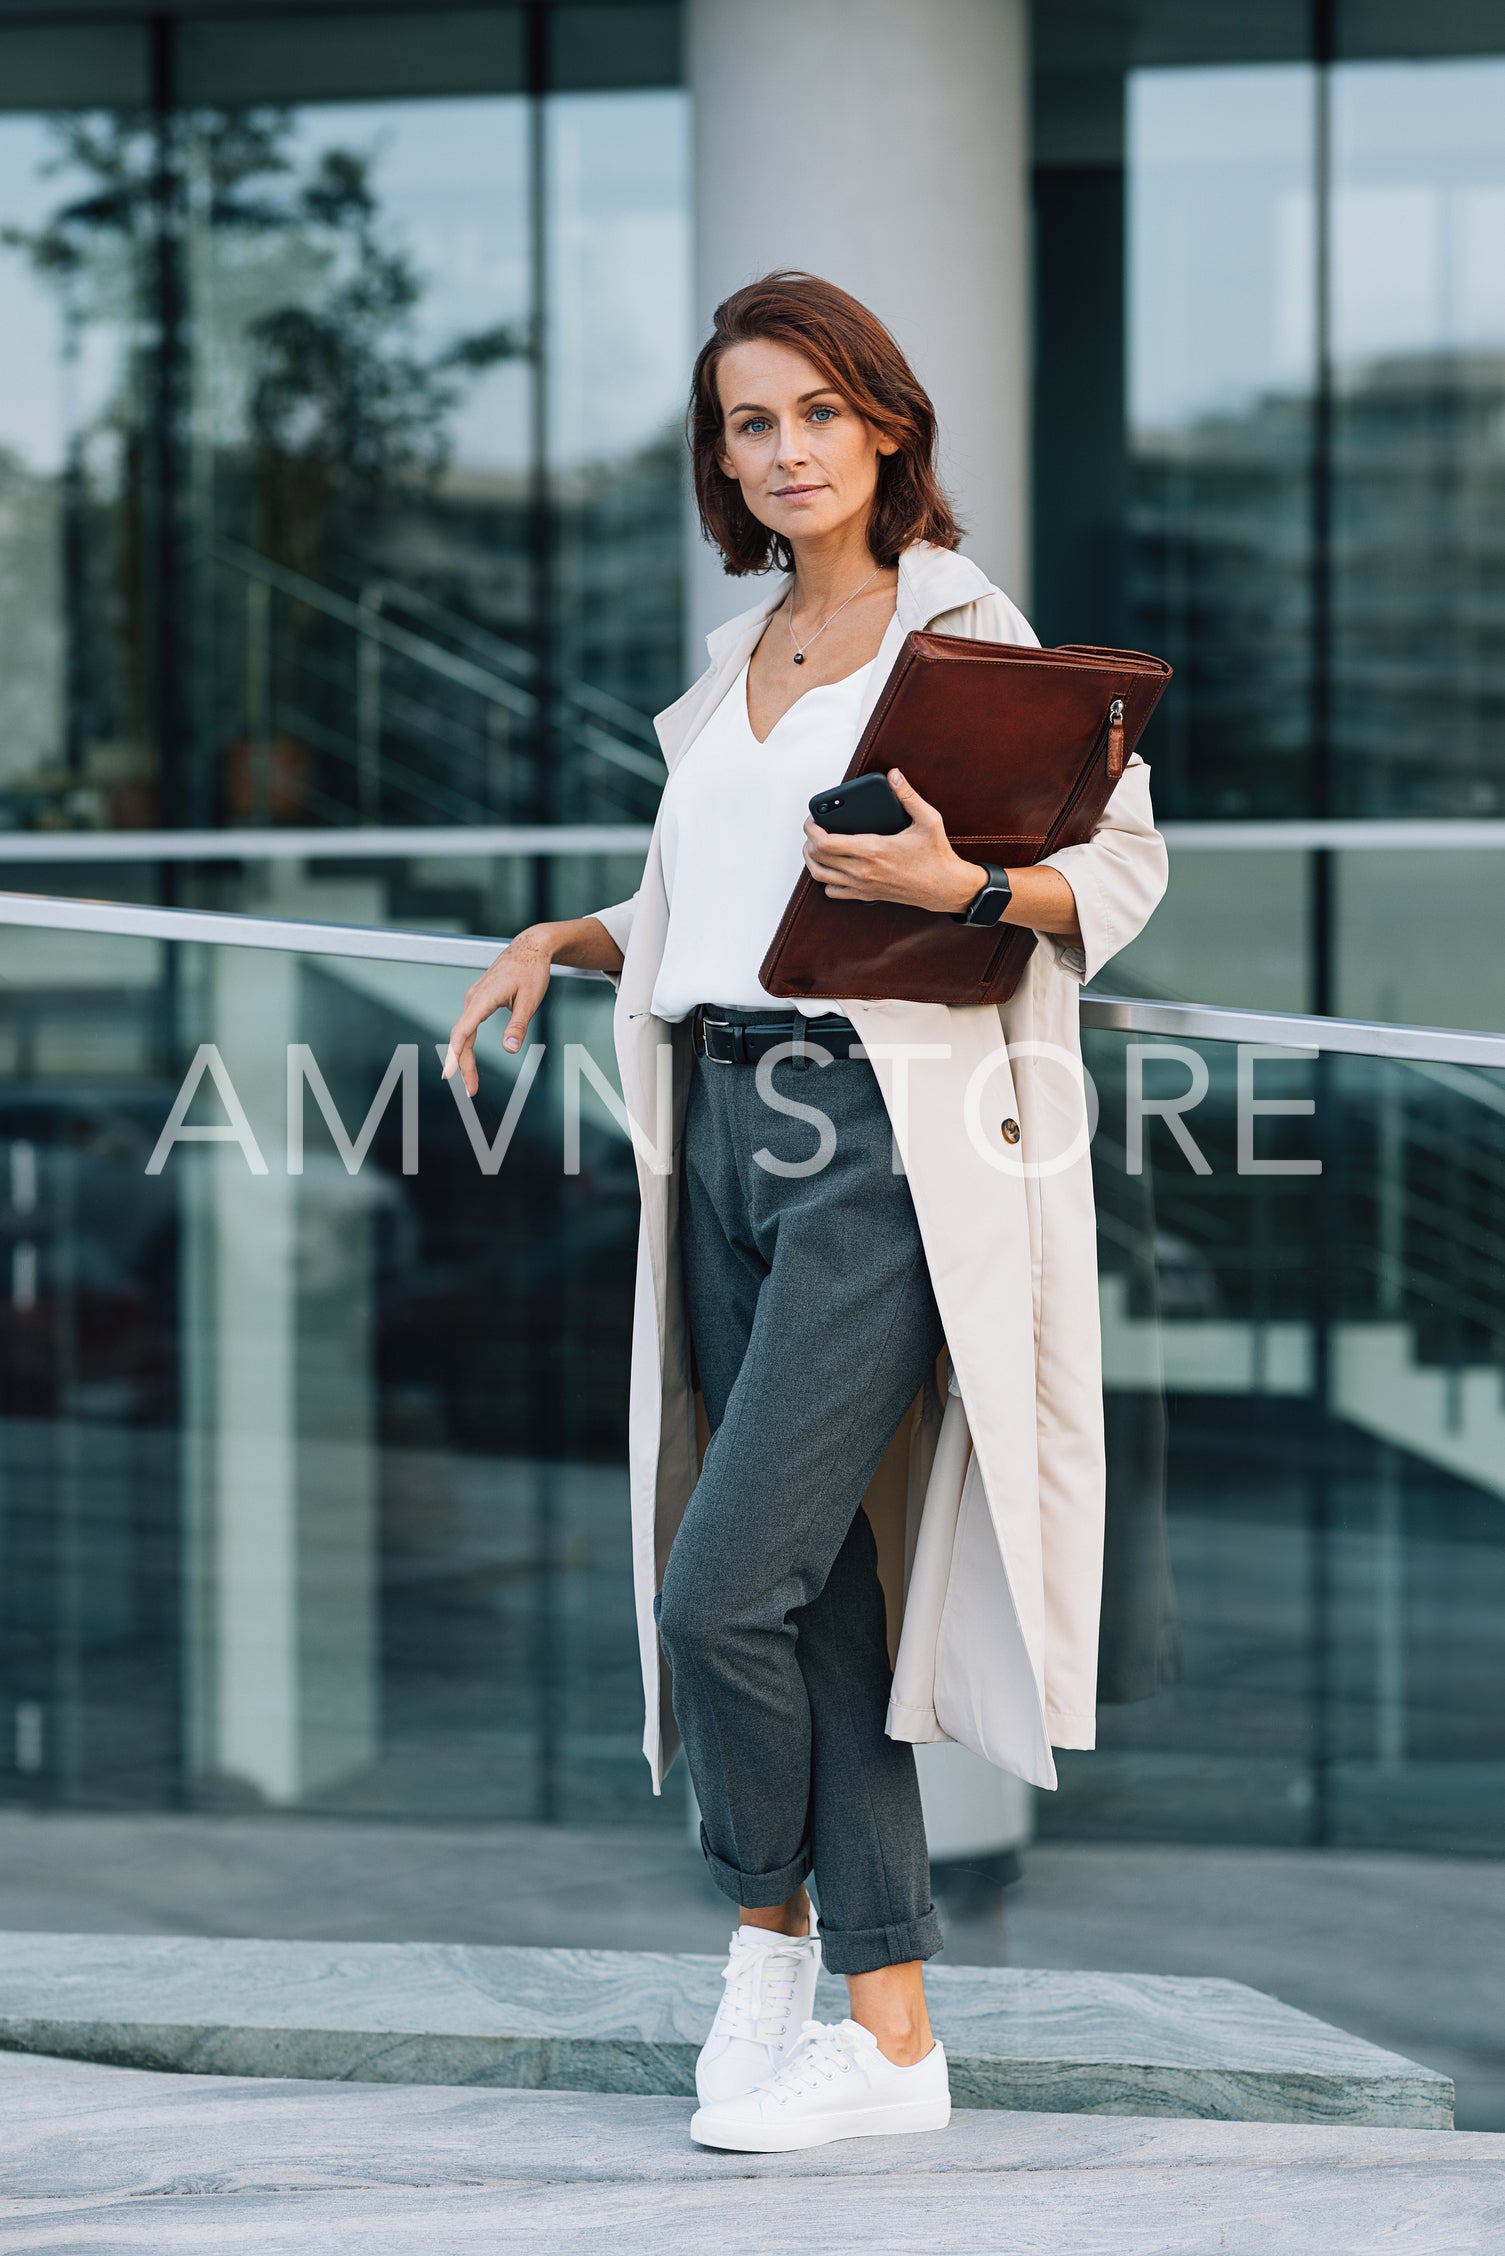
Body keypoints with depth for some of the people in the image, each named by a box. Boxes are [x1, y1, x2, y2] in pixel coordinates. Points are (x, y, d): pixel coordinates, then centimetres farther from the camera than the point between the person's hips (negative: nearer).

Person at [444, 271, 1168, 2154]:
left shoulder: (962, 631, -2)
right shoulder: (730, 672, 18)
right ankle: (888, 2025, 12)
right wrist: (562, 942, 10)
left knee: (718, 1590, -11)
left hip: (890, 1137, -7)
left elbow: (1127, 857, -4)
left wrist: (966, 883, -21)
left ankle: (769, 1929, 14)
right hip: (726, 1135, 7)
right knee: (813, 1582, 6)